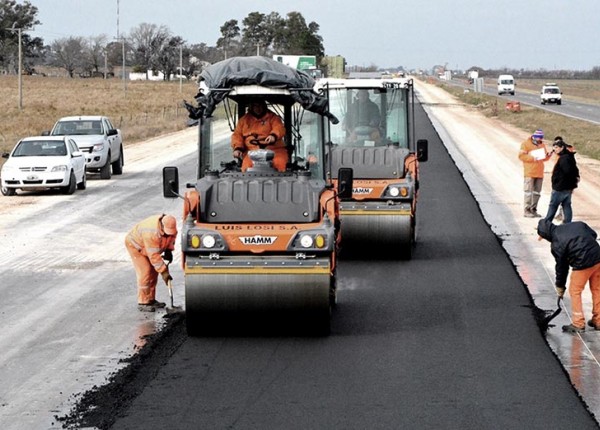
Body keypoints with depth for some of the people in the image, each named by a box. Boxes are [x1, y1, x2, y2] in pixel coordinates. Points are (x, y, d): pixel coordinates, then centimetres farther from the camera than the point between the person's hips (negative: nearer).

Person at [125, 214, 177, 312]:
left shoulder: (171, 227, -20)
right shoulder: (152, 233, -42)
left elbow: (171, 238, 5)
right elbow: (154, 256, -38)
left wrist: (168, 251, -8)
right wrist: (164, 272, -35)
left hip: (148, 245, 8)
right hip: (135, 244, -8)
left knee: (153, 272, 6)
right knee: (145, 272, -14)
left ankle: (150, 300, 16)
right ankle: (142, 303, -10)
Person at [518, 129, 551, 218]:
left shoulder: (542, 145, 15)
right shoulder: (526, 144, -4)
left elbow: (544, 158, 21)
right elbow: (521, 156, -11)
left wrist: (547, 155, -1)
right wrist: (532, 158, -21)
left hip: (539, 173, 7)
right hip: (529, 173, -7)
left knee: (537, 192, 10)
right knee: (529, 192, -6)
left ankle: (533, 210, 17)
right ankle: (527, 211, -3)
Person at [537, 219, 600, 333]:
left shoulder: (556, 245, -6)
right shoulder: (577, 225, 7)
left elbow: (561, 266, 2)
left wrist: (560, 286, 14)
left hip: (583, 264, -7)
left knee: (575, 291, 9)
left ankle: (578, 324, 11)